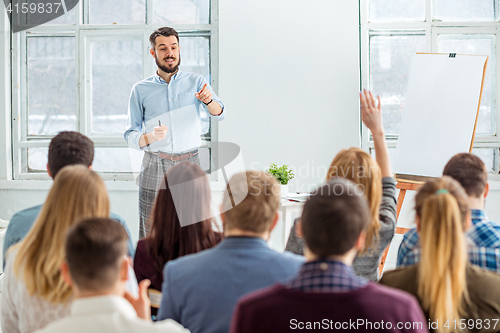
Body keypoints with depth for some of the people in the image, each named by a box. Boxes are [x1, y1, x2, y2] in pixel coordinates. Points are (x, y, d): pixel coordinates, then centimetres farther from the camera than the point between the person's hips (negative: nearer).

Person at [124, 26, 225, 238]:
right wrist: (149, 137, -17)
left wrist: (209, 100, -27)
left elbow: (219, 114, -5)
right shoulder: (141, 90, 7)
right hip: (155, 166, 0)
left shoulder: (195, 82, 8)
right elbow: (130, 136, 5)